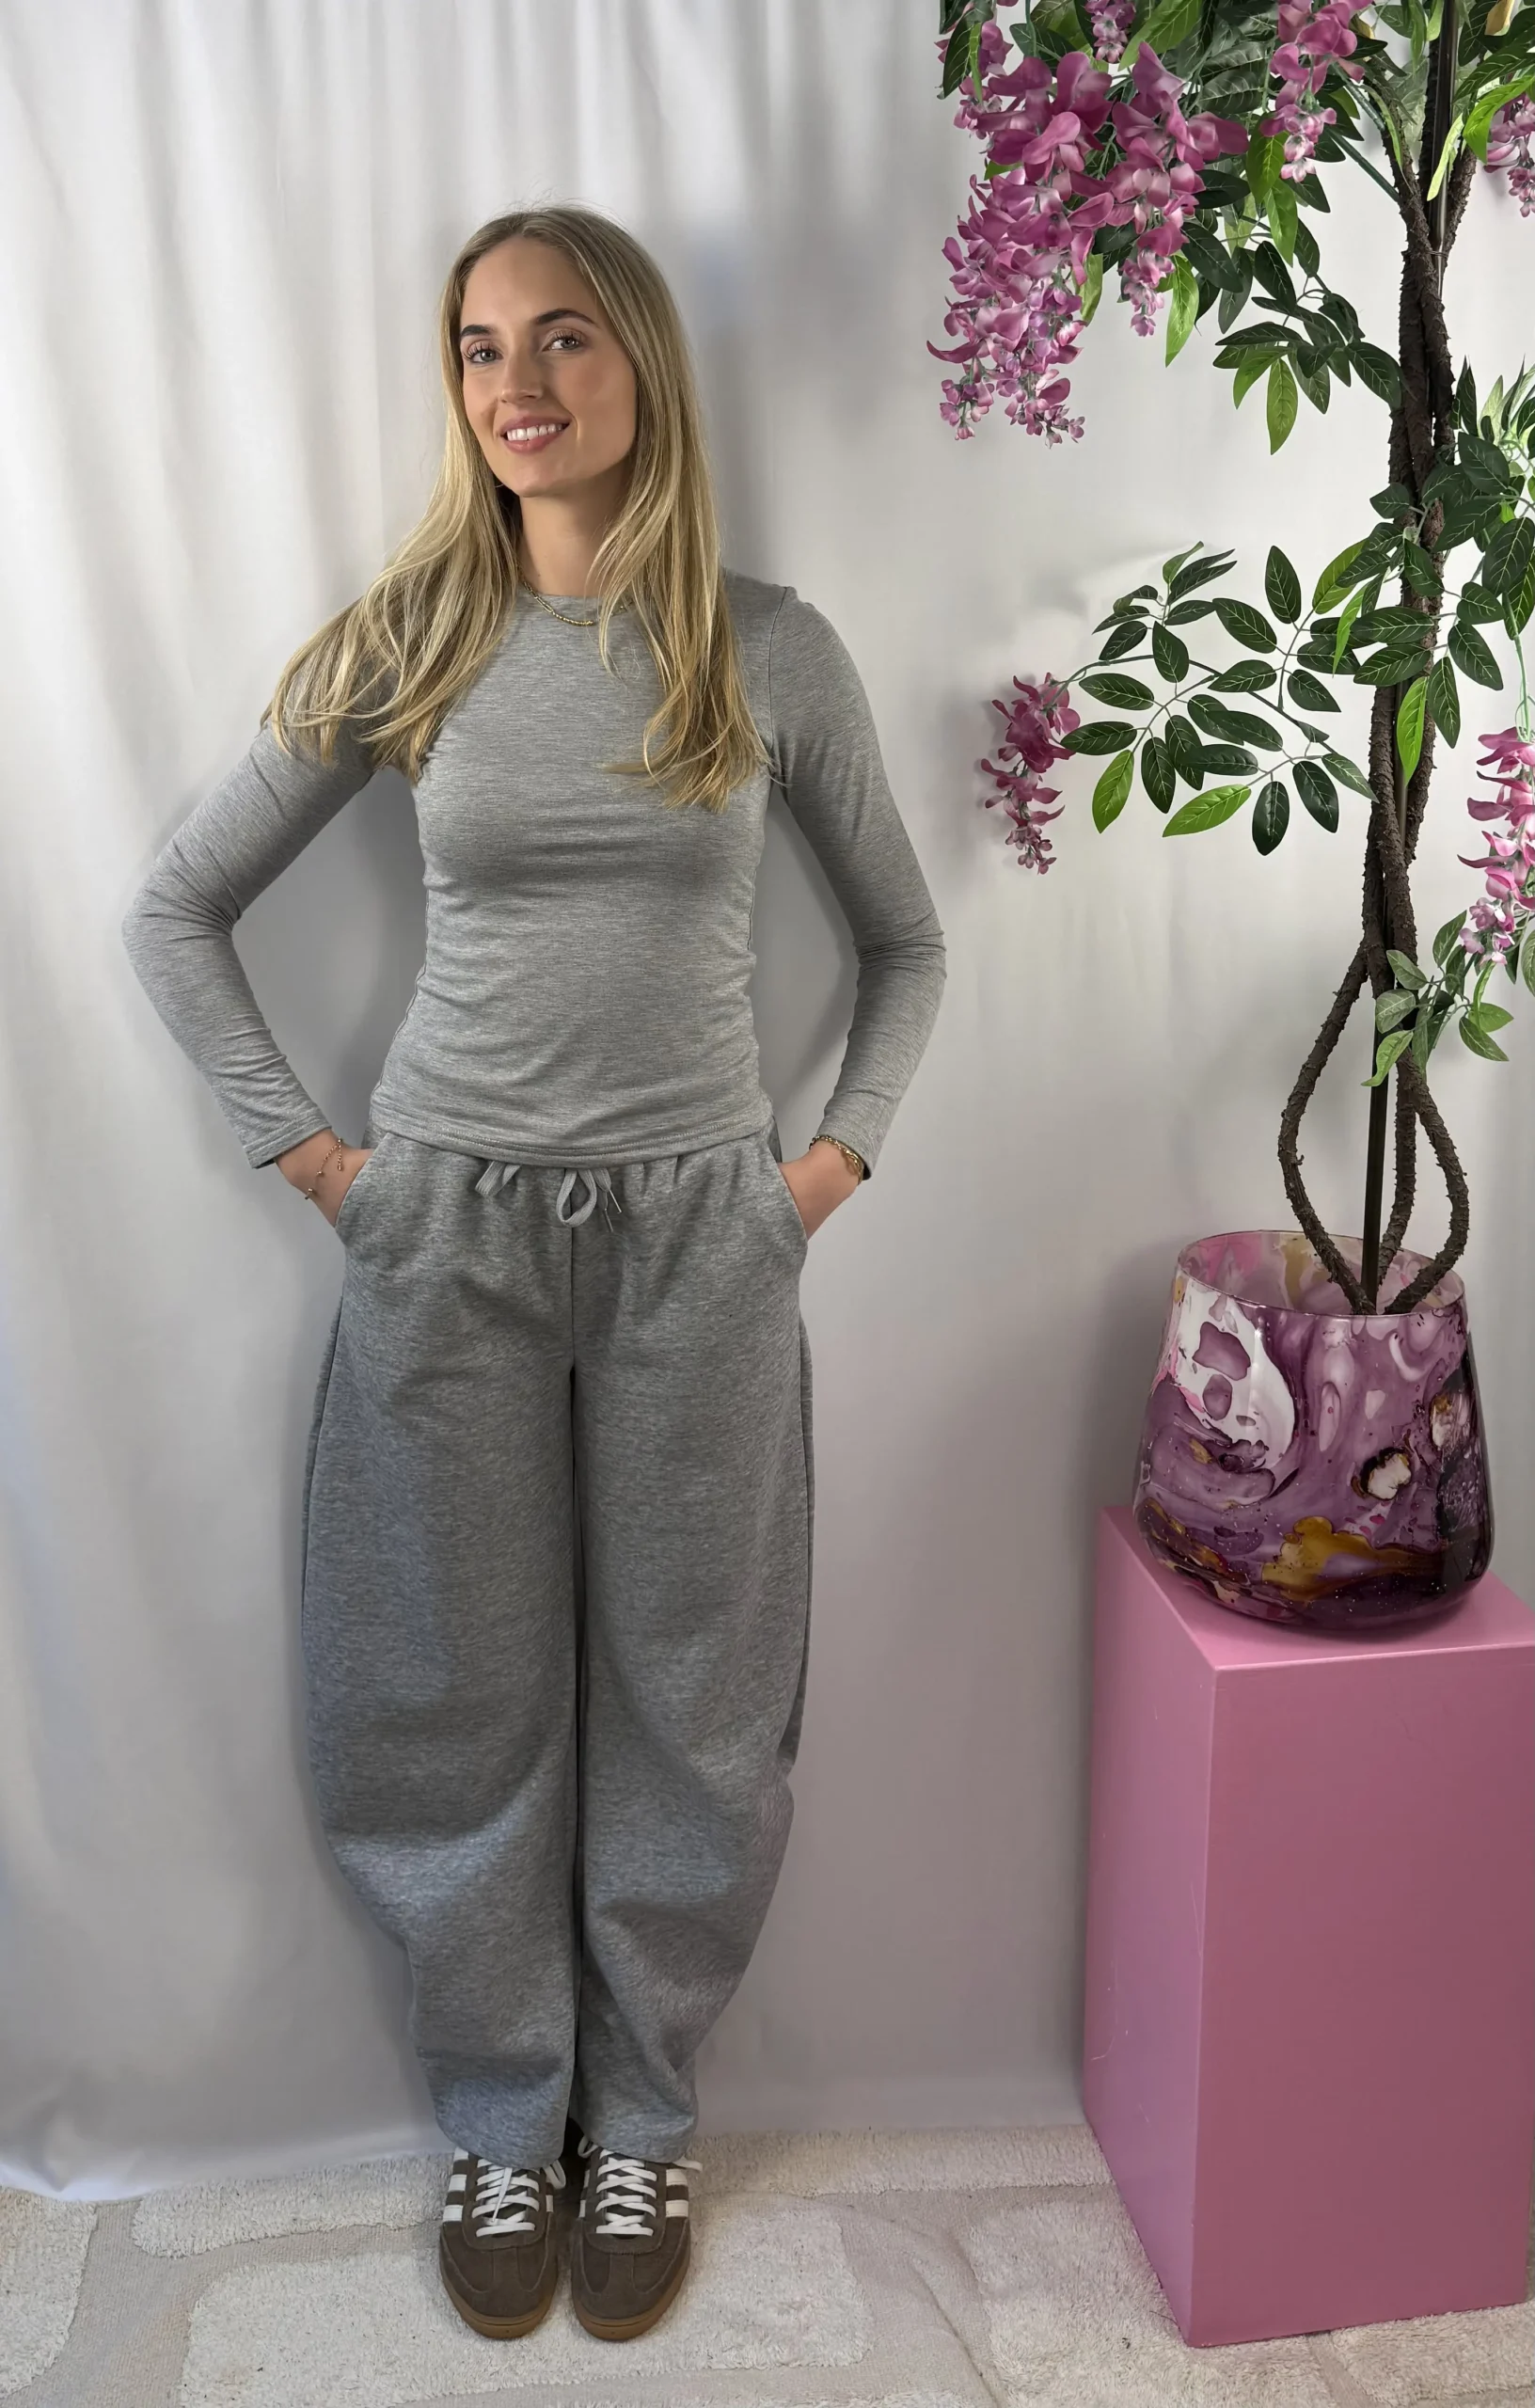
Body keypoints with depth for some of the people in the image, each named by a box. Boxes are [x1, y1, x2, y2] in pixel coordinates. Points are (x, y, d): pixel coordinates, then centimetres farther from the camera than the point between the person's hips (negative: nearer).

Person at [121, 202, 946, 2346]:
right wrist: (306, 1149, 0)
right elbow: (175, 914, 7)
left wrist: (837, 1157, 1)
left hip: (699, 1238, 0)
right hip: (448, 1232, 1)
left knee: (683, 1706, 9)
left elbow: (907, 943, 12)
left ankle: (642, 2128, 32)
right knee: (464, 1705, 10)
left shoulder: (774, 653, 1)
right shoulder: (403, 645, 1)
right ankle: (503, 2128, 32)